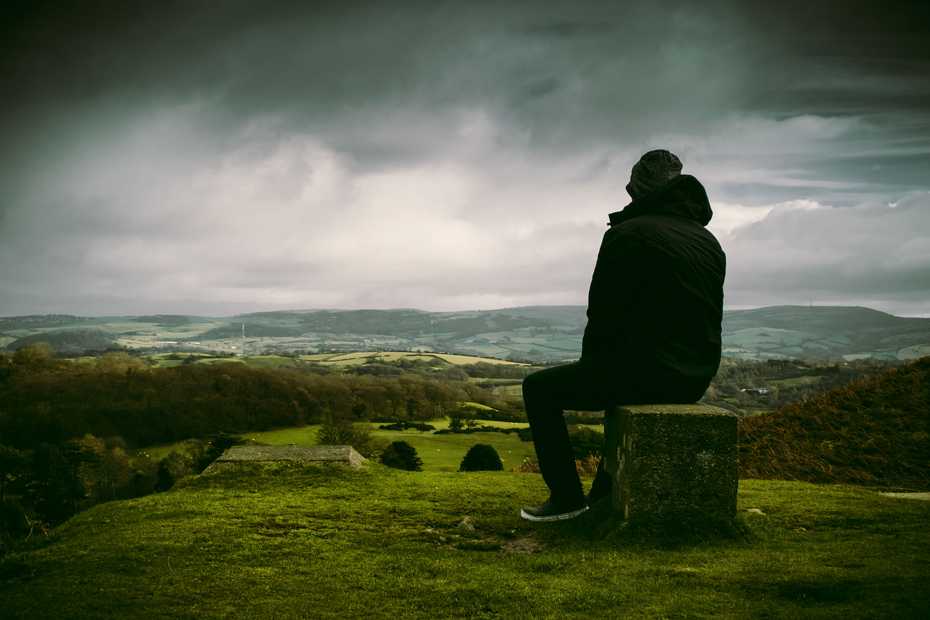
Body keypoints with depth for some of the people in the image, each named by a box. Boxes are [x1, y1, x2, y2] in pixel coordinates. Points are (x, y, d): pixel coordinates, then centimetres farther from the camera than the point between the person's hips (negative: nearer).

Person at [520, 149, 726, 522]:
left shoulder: (628, 234, -10)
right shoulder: (709, 242, 12)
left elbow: (604, 312, -10)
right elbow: (706, 317, 16)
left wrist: (590, 364, 10)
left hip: (648, 371, -8)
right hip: (695, 378, 8)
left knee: (540, 388, 9)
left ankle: (566, 497, 10)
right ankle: (606, 492, 38)